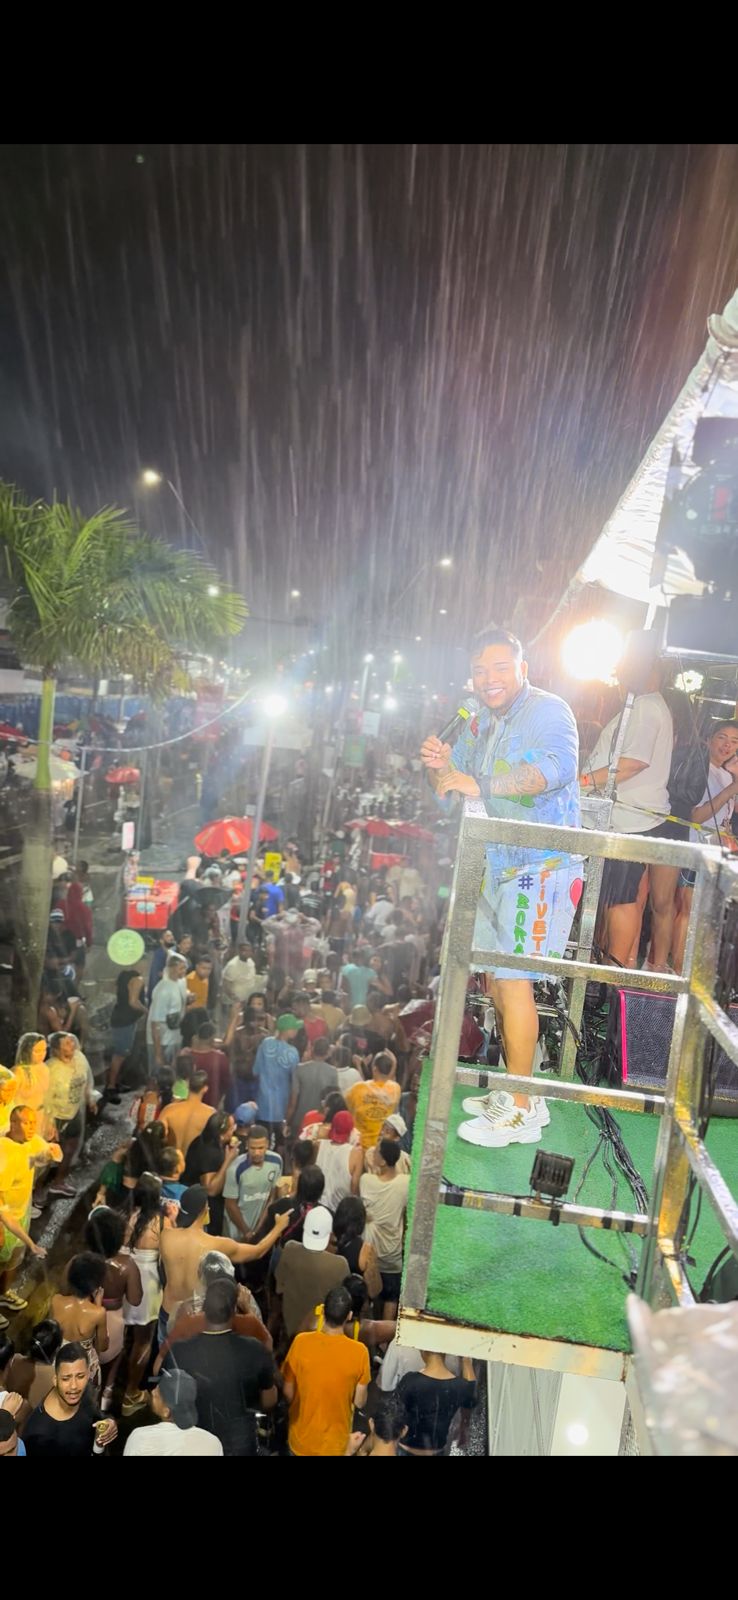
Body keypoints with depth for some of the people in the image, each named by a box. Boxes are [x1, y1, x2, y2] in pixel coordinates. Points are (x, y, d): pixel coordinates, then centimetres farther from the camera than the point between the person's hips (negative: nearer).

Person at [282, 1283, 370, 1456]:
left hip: (302, 1440, 1)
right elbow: (359, 1402, -10)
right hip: (336, 1444, 0)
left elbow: (287, 1393, -9)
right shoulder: (359, 1351, -23)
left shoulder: (301, 1342, -21)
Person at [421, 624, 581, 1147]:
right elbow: (451, 794, 14)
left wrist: (483, 785, -40)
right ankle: (517, 1092, 28)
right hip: (498, 870, 9)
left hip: (541, 868, -9)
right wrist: (441, 767, -9)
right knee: (498, 982, 13)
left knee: (514, 981, -9)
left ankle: (521, 1112, 4)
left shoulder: (549, 711, -10)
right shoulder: (479, 725, 15)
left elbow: (558, 766, -30)